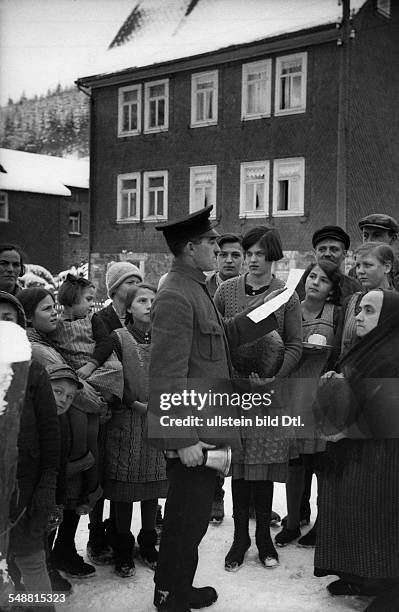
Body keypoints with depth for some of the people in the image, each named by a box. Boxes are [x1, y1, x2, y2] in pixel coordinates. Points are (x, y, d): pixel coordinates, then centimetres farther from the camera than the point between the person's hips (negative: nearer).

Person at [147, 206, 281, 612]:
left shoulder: (194, 290, 13)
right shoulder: (176, 297, -20)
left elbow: (223, 335, 19)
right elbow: (168, 376, -23)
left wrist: (269, 313, 13)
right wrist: (184, 439, -23)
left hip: (201, 431, 10)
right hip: (189, 434, -10)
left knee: (186, 517, 22)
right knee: (187, 521, 4)